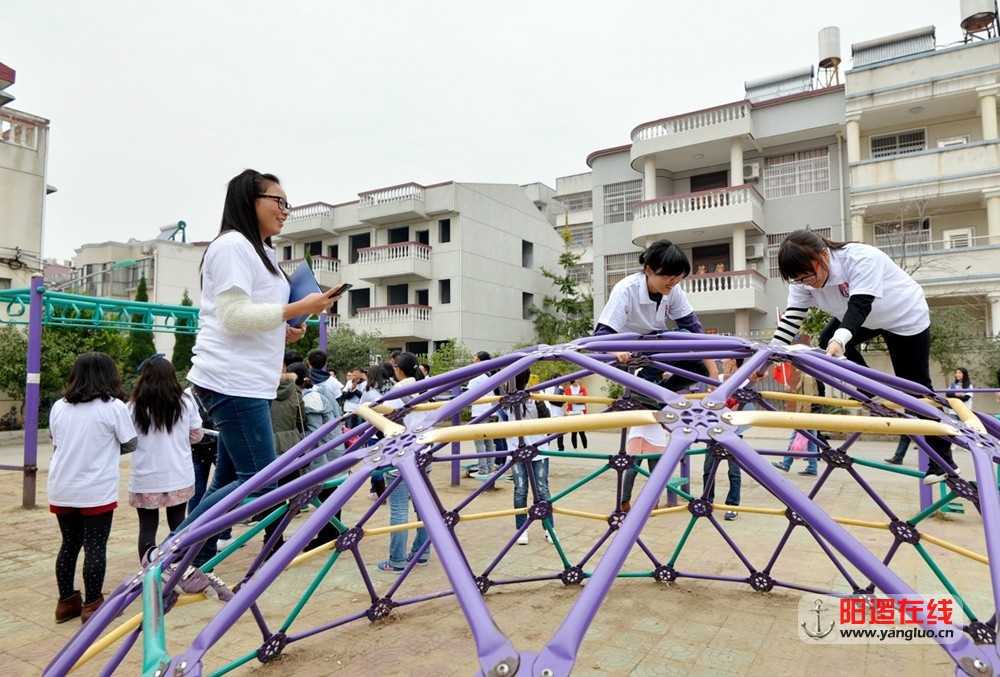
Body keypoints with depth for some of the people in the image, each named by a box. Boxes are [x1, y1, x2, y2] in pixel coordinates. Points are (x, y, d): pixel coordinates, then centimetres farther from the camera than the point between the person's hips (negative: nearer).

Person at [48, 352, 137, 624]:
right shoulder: (114, 406, -11)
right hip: (97, 491, -5)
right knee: (95, 547, 4)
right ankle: (91, 605, 13)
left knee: (69, 544, 16)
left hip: (61, 489, 5)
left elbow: (56, 444, 13)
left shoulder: (59, 406, 4)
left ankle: (67, 601, 26)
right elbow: (130, 444, -3)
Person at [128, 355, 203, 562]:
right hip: (179, 477, 2)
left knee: (147, 527, 8)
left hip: (145, 479, -1)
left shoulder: (134, 408, -7)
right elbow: (196, 436, 4)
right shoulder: (185, 403, -3)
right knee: (178, 524, 14)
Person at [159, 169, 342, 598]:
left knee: (231, 479, 11)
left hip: (253, 383, 10)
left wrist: (282, 332, 13)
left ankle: (196, 567, 21)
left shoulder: (262, 252, 23)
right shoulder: (232, 245, -8)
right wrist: (298, 308, -17)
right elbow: (233, 316, -18)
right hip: (232, 382, -10)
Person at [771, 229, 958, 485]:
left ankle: (943, 459, 12)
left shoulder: (861, 258, -38)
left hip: (905, 316, -6)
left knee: (916, 389, -2)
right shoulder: (805, 277, -21)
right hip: (865, 320, 6)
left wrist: (840, 339, -65)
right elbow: (791, 318, -24)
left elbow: (860, 305, -47)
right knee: (826, 345, -16)